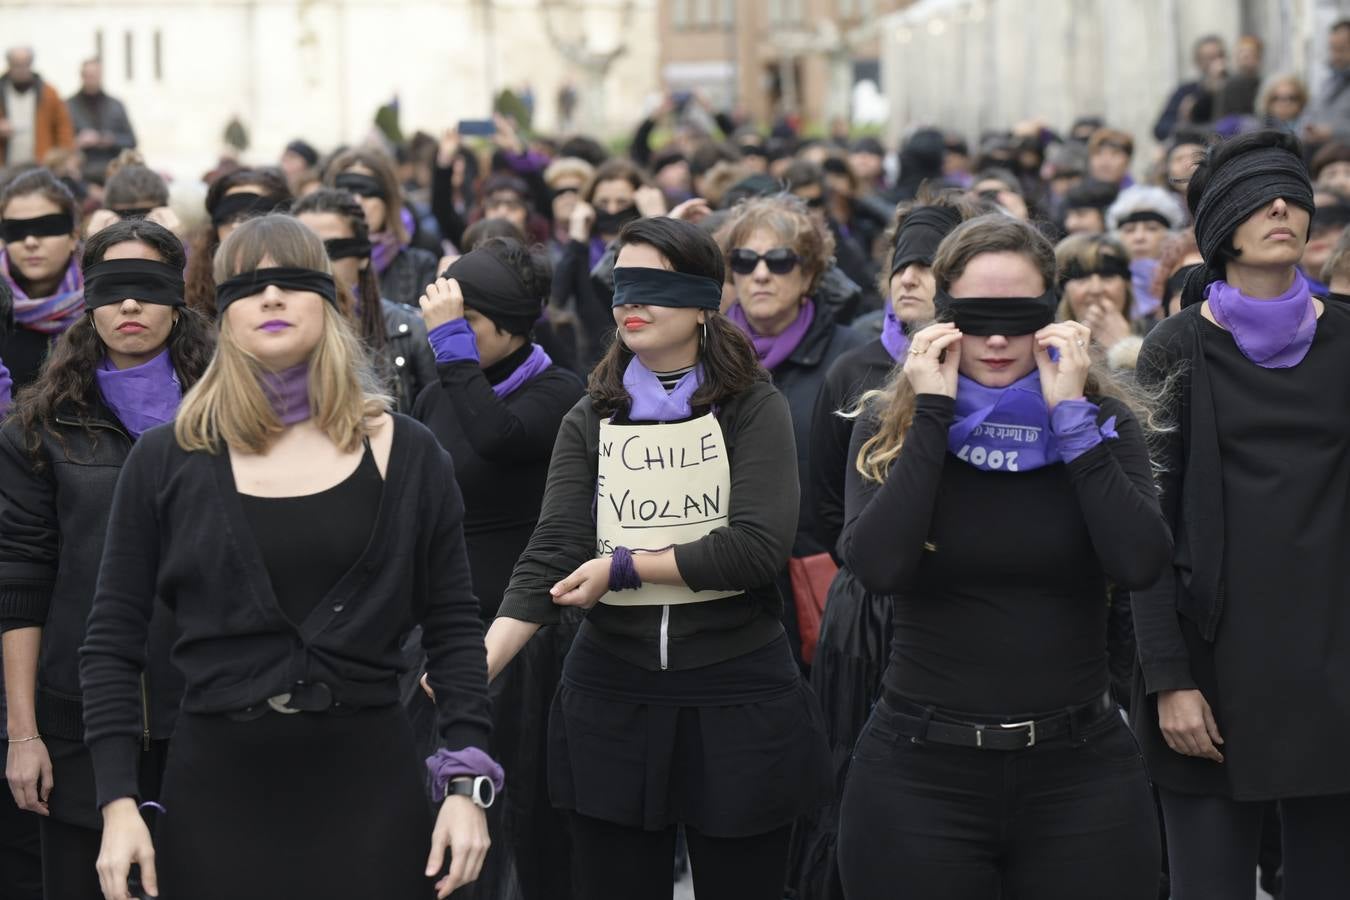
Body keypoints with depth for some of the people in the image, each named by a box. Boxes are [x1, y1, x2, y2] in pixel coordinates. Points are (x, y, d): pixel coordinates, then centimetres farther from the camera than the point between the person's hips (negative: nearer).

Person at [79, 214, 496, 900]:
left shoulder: (406, 454, 5)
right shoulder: (165, 459, 3)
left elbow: (453, 627, 6)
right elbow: (111, 642, 3)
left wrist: (467, 785, -4)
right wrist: (118, 804, -5)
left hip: (368, 783, 0)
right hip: (214, 785, 0)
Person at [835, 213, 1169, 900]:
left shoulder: (1106, 421, 2)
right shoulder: (890, 426, 1)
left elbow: (1139, 564, -15)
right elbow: (877, 567, -16)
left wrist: (1071, 418, -13)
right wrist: (932, 417, -13)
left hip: (1079, 769, 1)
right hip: (919, 770, 0)